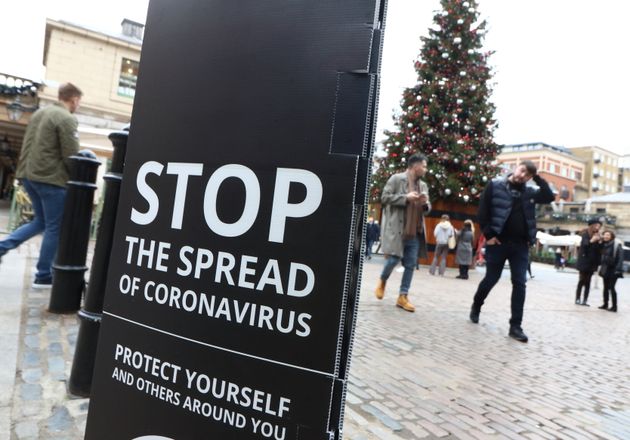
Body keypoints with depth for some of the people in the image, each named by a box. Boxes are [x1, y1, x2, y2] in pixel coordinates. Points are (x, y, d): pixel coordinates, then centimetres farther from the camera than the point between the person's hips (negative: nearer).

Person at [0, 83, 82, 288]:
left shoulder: (39, 112, 15)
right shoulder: (67, 119, -12)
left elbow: (27, 146, 18)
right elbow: (71, 156, -16)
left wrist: (25, 170, 23)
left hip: (29, 174, 9)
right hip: (51, 178, -9)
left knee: (41, 221, 22)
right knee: (54, 227, 2)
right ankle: (43, 276, 9)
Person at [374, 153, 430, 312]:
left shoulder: (423, 185, 17)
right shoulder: (396, 179, -1)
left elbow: (427, 209, 22)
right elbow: (384, 198, -8)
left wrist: (426, 203, -2)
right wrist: (405, 198, -15)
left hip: (415, 233, 6)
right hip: (396, 230, -6)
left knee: (410, 265, 3)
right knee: (393, 260, -8)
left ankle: (403, 296, 12)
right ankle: (382, 281, 23)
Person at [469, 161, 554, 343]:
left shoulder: (530, 192, 11)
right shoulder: (495, 185, -2)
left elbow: (549, 197, -1)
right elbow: (483, 211, -5)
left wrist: (538, 178, -1)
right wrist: (488, 235, -10)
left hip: (520, 245, 4)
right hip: (498, 242, -3)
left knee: (520, 284, -1)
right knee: (490, 279, 7)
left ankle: (515, 326, 5)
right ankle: (476, 307, 33)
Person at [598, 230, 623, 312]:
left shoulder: (617, 245, -11)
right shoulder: (603, 245, 9)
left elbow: (620, 258, -15)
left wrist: (618, 269, -20)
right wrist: (602, 267, 7)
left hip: (613, 270, -7)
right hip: (605, 270, 7)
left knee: (611, 287, -7)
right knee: (606, 287, 12)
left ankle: (614, 306, 1)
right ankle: (605, 304, 21)